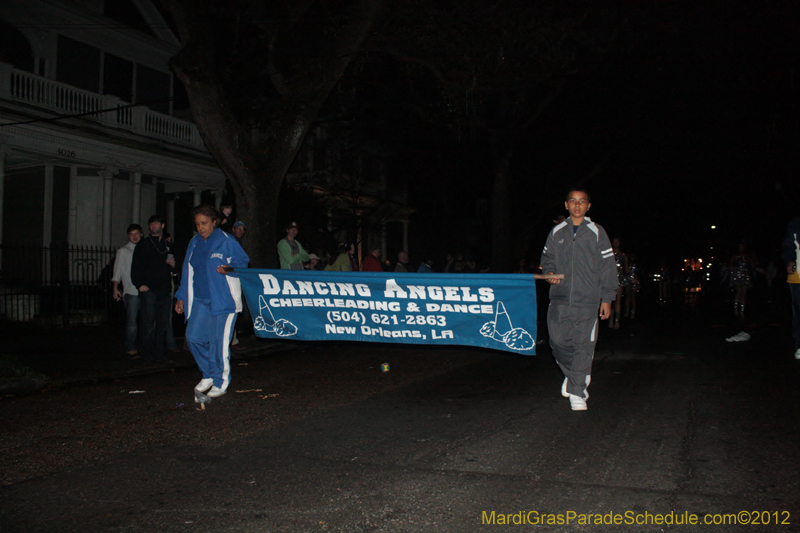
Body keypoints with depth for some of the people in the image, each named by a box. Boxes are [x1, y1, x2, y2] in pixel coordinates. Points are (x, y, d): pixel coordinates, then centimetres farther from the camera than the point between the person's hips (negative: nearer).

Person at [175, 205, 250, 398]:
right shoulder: (194, 243, 14)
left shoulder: (226, 241, -5)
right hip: (199, 300, 6)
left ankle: (221, 382, 10)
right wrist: (181, 297, 17)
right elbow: (188, 272, 19)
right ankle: (208, 375, 22)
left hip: (223, 299, -6)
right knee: (193, 337, 2)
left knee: (219, 341, -5)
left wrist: (229, 268, -24)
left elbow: (242, 261, -4)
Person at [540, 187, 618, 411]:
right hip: (560, 297, 2)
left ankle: (577, 392, 4)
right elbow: (547, 257, 22)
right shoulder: (557, 232, 11)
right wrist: (549, 272, -2)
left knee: (583, 345, -4)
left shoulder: (596, 233, 5)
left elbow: (607, 266, 6)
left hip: (588, 300, -2)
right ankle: (571, 374, 28)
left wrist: (607, 298, 1)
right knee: (559, 340, 0)